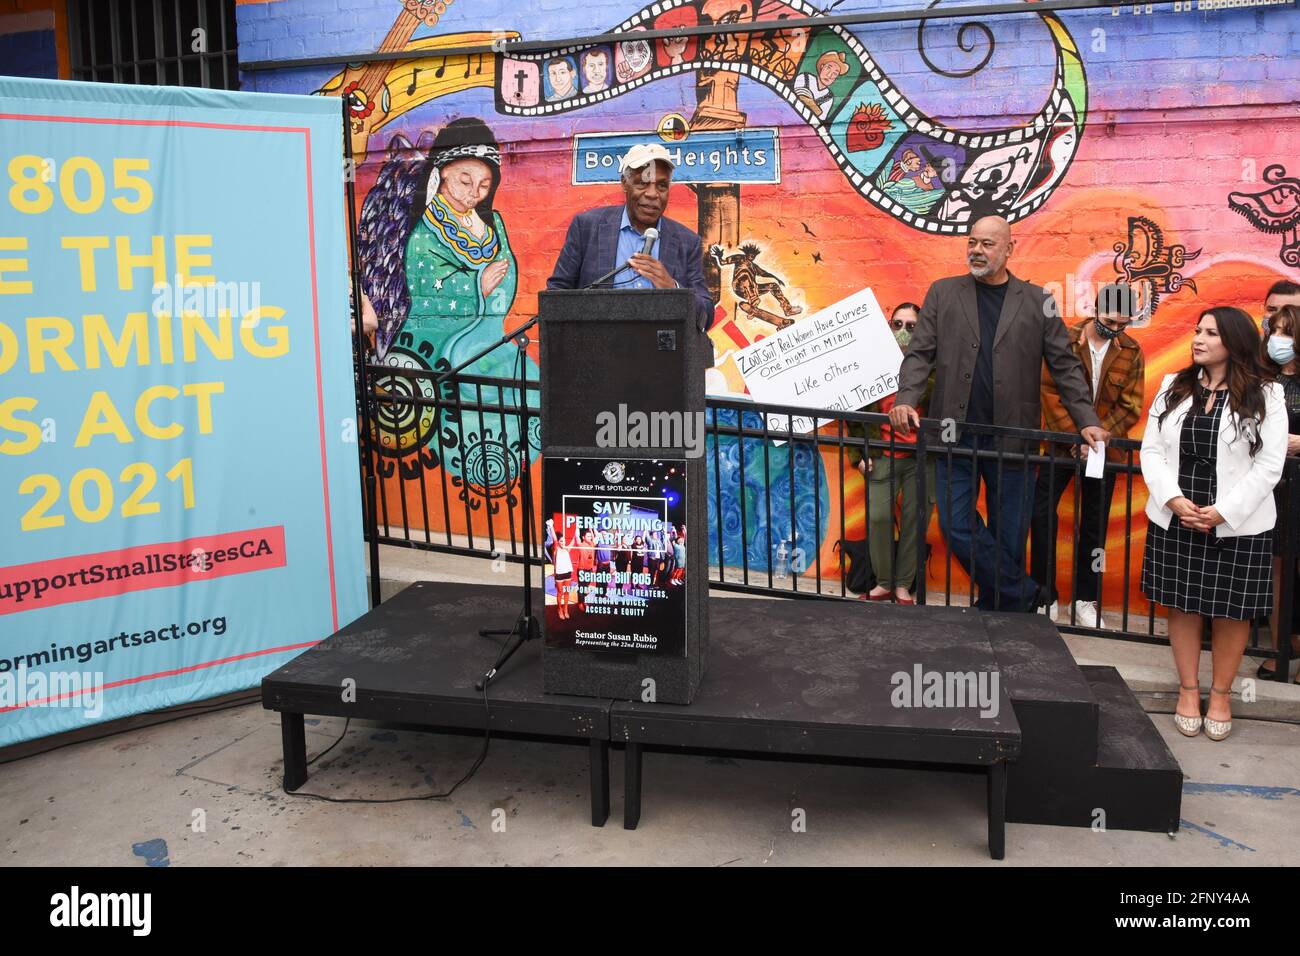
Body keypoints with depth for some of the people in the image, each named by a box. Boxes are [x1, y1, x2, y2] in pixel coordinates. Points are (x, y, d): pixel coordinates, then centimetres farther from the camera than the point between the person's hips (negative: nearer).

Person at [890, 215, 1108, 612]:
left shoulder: (1037, 301, 6)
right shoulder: (943, 293, 8)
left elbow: (1065, 365, 6)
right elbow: (920, 354, 3)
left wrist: (1087, 420, -4)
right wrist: (906, 399, -14)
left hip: (1011, 440, -1)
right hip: (955, 434, 1)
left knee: (1008, 535, 5)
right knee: (956, 527, -2)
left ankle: (1005, 612, 21)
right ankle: (1024, 595, 13)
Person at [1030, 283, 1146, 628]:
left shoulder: (1131, 352, -1)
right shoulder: (1065, 341, -7)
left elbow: (1130, 408, -3)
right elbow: (1051, 393, -10)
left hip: (1104, 450, 2)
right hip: (1062, 445, -2)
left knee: (1094, 525, 8)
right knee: (1042, 513, -7)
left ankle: (1085, 600, 18)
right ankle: (1044, 596, 6)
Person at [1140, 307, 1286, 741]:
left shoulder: (1265, 396, -4)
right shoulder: (1173, 387, 5)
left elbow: (1269, 465, -8)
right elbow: (1152, 450, 3)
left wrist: (1224, 511, -15)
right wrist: (1173, 499, -11)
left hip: (1237, 525, -2)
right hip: (1175, 521, 3)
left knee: (1231, 611, 7)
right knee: (1183, 606, 9)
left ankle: (1221, 694, 23)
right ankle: (1188, 690, 23)